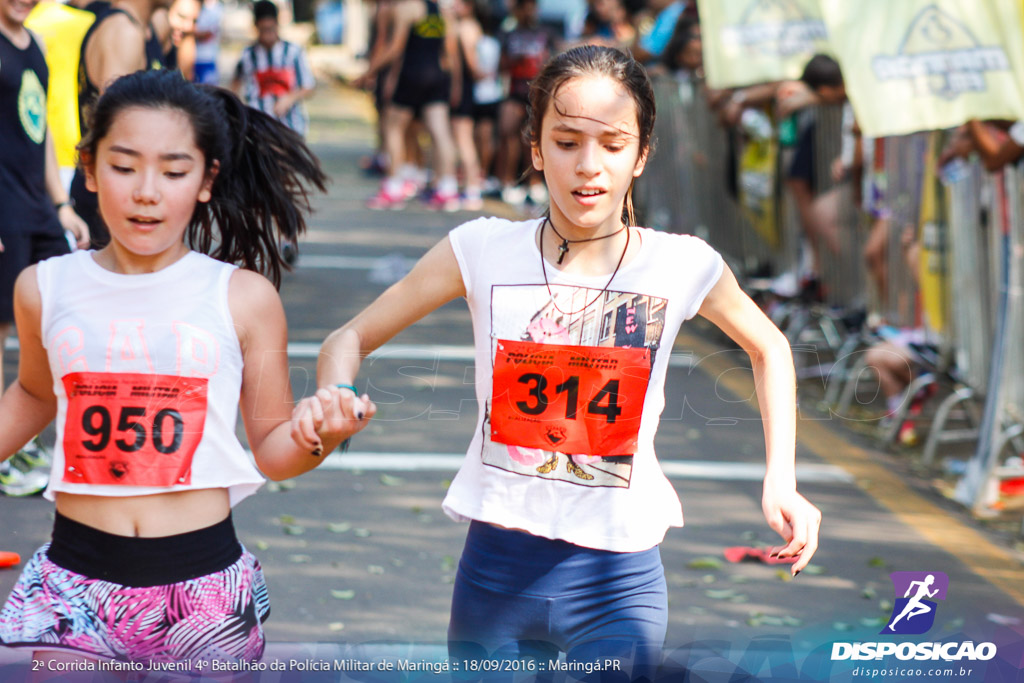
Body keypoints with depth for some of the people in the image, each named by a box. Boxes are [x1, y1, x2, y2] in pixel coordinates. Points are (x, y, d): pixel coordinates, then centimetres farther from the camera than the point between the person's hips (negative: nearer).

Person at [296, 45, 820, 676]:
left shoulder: (680, 266, -4)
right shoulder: (485, 251, -4)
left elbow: (768, 347, 16)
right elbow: (351, 340, 3)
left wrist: (781, 481, 7)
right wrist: (334, 397, -20)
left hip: (618, 581, -1)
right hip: (496, 570, 1)